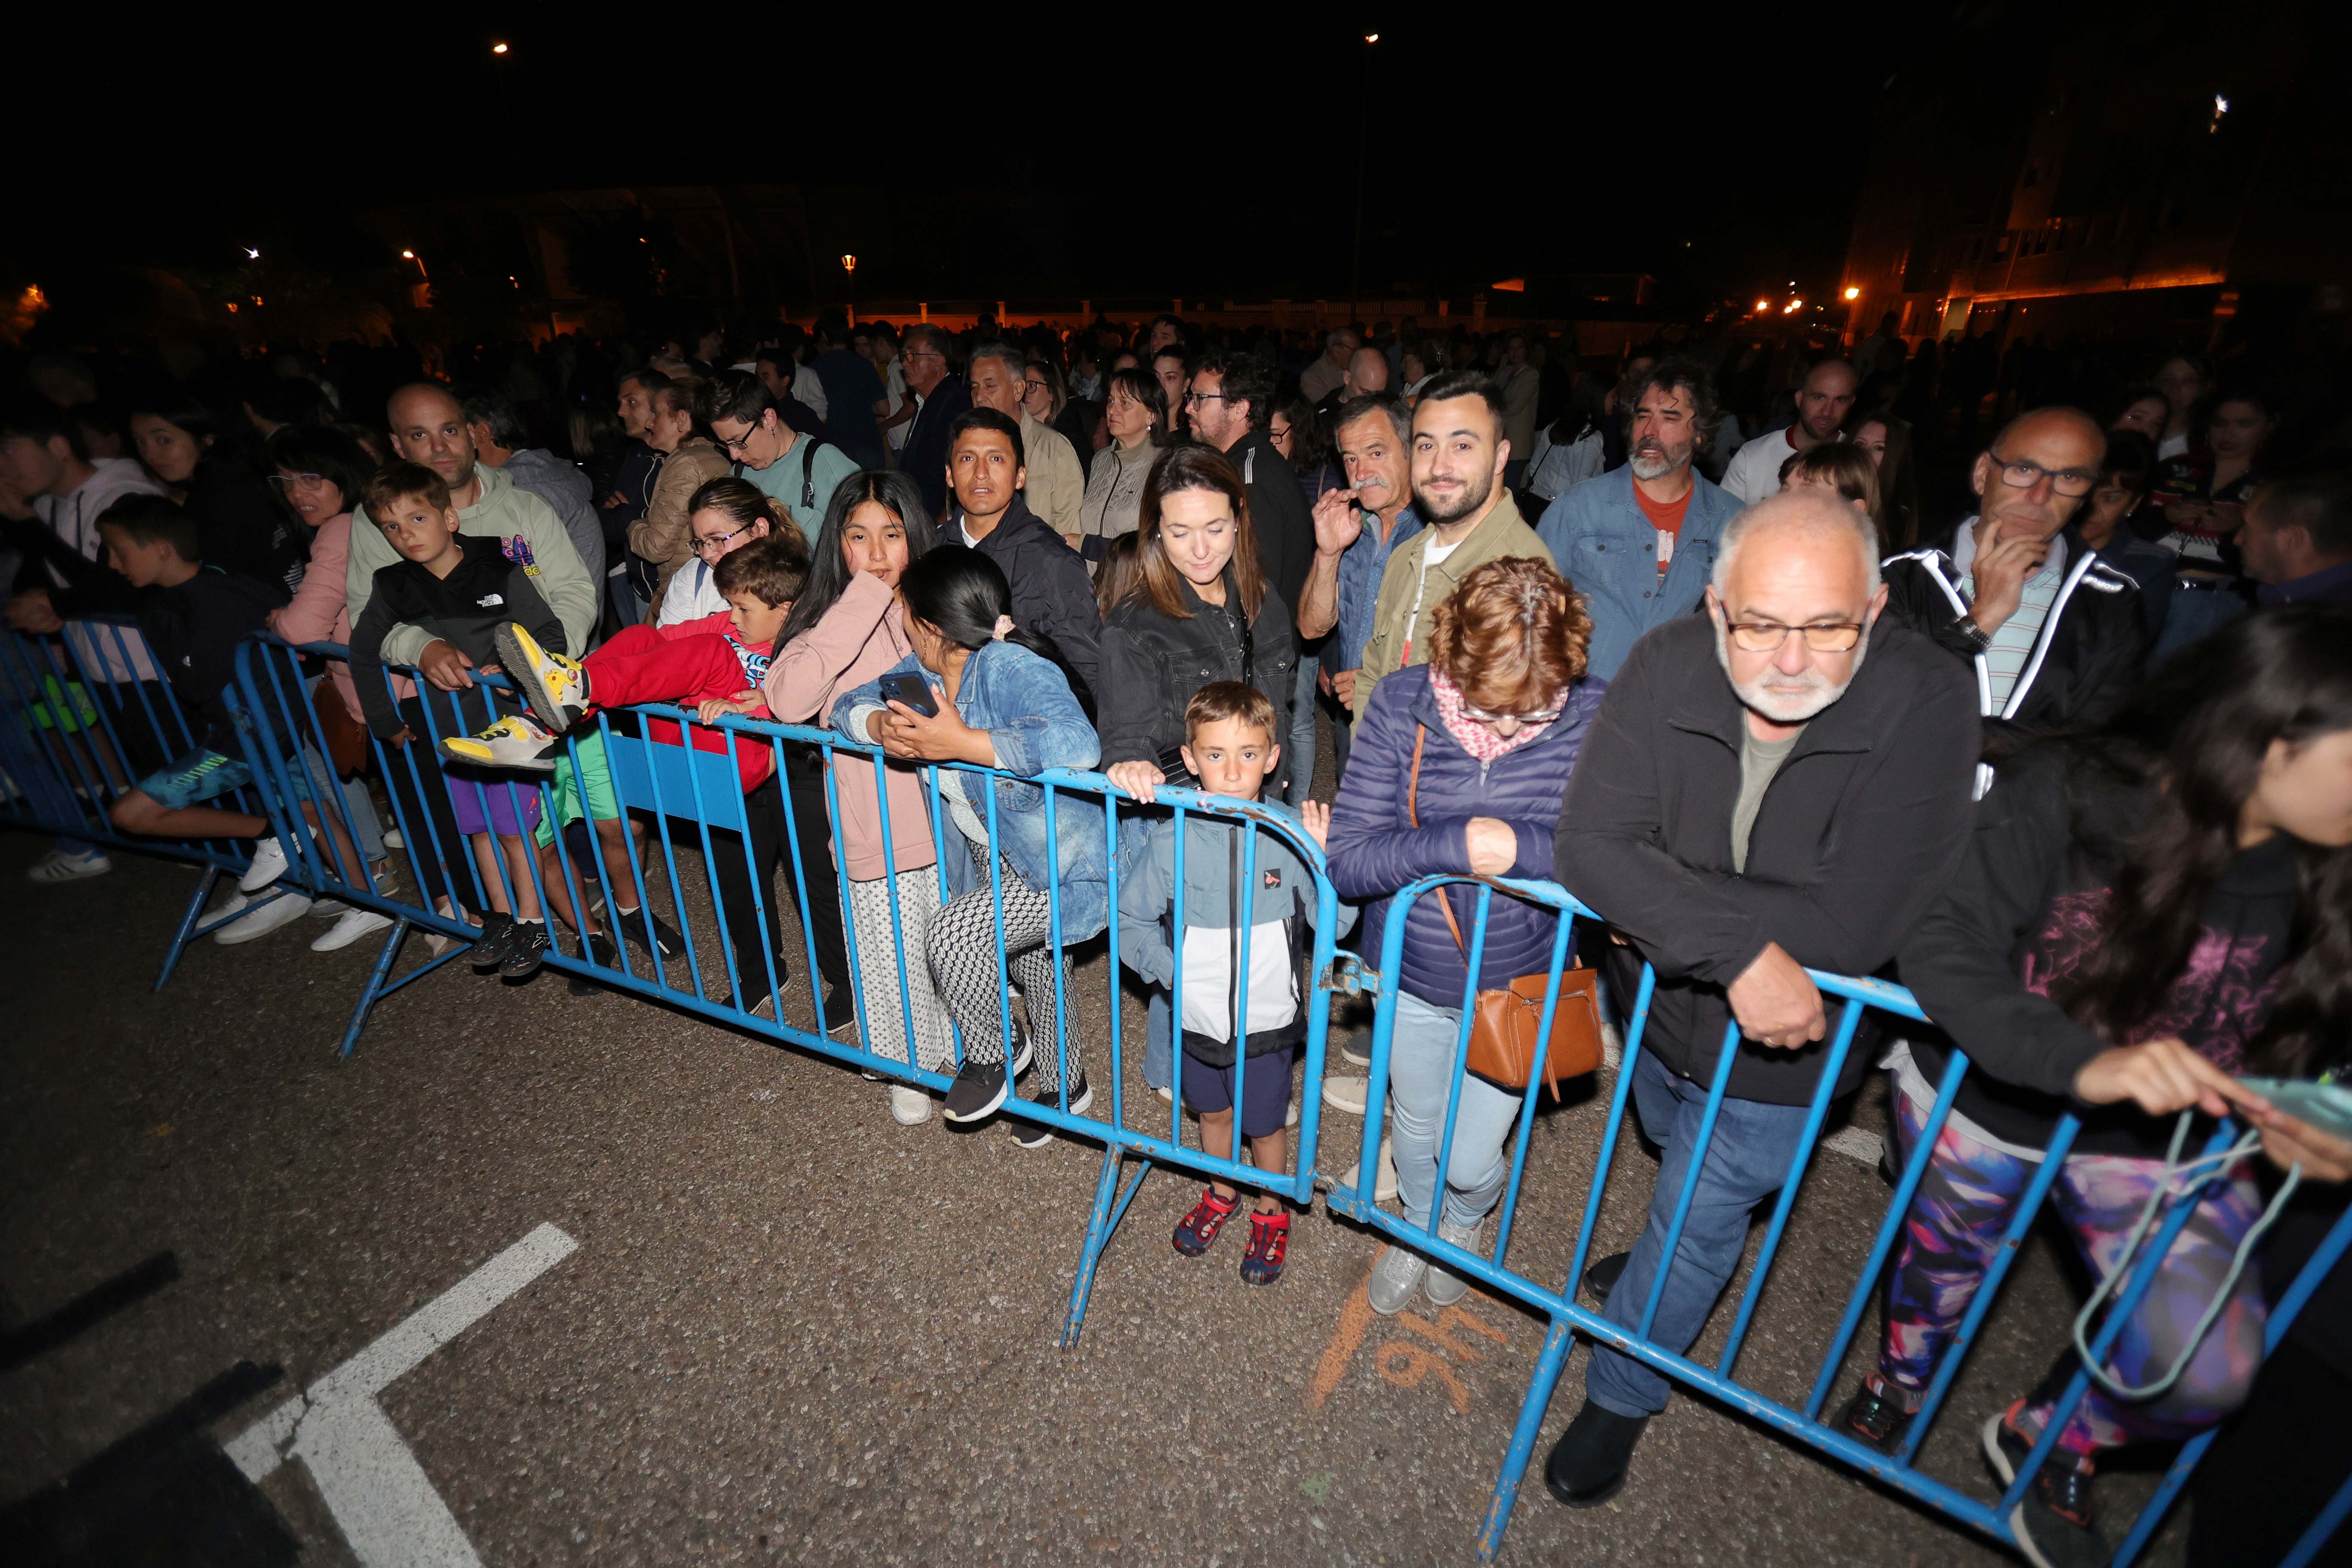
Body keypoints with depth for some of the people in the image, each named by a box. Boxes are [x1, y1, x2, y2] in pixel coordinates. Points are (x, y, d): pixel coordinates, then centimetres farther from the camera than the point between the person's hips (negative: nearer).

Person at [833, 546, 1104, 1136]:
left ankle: (994, 1053, 11)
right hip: (993, 859, 9)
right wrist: (881, 725, -20)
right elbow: (850, 704, 5)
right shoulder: (927, 669, -3)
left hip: (1063, 865, -9)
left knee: (952, 937, -20)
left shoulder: (1008, 666, -30)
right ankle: (1065, 1084, 50)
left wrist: (959, 742, -41)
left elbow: (1076, 742, -45)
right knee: (1034, 967, 24)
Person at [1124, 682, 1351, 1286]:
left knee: (1265, 1125, 21)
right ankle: (1220, 1192, 56)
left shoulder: (1293, 833, -18)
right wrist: (1168, 970, -18)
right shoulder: (1171, 839, -16)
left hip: (1267, 1022, -1)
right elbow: (1132, 920, -5)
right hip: (1196, 1020, 2)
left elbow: (1336, 925, -17)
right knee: (1213, 1112, 27)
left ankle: (1271, 1213, 50)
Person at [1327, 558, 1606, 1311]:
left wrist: (1522, 847, -33)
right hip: (1412, 976, 1)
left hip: (1519, 986, -1)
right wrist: (1455, 844, -35)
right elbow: (1347, 859, -22)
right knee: (1416, 1127, 26)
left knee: (1470, 1160, 16)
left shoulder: (1597, 717, -20)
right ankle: (1418, 1227, 61)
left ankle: (1466, 1221, 56)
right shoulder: (1402, 705, -19)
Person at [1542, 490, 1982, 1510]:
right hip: (1659, 1004, 3)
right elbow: (1590, 844, -29)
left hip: (1787, 1042, -3)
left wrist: (1662, 906, -29)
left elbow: (1855, 925, -33)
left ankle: (1622, 1394, 41)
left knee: (1699, 1218, 13)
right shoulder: (1667, 667, -22)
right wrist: (1737, 945, -38)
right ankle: (1685, 1257, 67)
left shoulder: (1927, 704, -27)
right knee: (1677, 1154, 31)